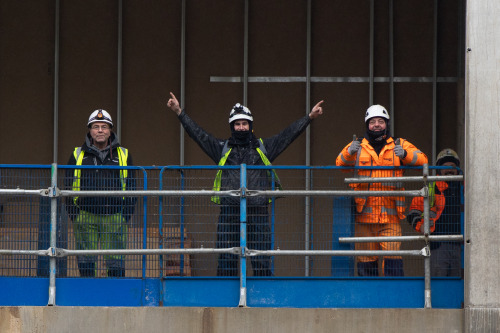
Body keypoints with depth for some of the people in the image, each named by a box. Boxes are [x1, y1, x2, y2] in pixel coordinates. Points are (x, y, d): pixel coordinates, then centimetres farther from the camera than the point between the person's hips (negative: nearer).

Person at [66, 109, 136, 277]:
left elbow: (130, 186, 12)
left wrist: (127, 213, 2)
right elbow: (69, 185, 11)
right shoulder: (78, 155, 8)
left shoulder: (123, 155, 9)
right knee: (85, 262, 1)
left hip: (114, 216, 0)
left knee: (115, 263, -1)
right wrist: (73, 213, 1)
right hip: (86, 216, 0)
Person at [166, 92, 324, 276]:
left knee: (261, 259, -1)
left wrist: (310, 117, 8)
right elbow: (198, 133, 14)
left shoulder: (263, 147, 15)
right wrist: (180, 112, 8)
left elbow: (289, 134, 14)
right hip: (229, 211, 1)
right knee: (226, 259, 0)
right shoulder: (223, 149, 16)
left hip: (258, 212, 0)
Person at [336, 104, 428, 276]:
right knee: (366, 259, 1)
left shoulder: (399, 145, 13)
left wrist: (405, 154, -17)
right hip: (364, 215, 1)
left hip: (390, 216, -1)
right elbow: (340, 164, -1)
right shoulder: (358, 146, 13)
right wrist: (349, 152, -23)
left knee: (393, 256, -11)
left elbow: (422, 159, 3)